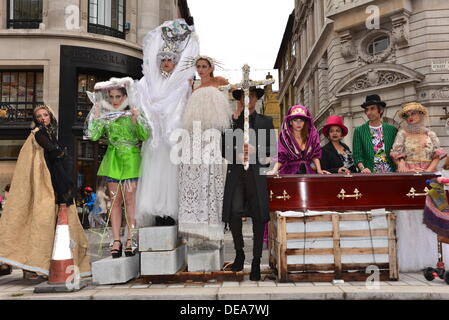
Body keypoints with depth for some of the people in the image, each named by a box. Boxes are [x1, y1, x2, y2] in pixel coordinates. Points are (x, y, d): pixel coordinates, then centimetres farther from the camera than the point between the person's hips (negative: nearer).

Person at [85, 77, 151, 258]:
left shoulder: (135, 113, 4)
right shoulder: (105, 114, 10)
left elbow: (145, 136, -5)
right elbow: (93, 136, 0)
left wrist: (137, 120, -16)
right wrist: (96, 116, -4)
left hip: (131, 158, -2)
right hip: (112, 158, 3)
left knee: (129, 199, -6)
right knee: (115, 200, 1)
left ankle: (131, 240, -1)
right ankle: (116, 241, 3)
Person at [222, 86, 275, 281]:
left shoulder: (266, 122, 14)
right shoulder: (231, 121, 14)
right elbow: (224, 148, 9)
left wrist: (256, 150, -8)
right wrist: (236, 154, -9)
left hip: (257, 173, 0)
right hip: (236, 173, 0)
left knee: (258, 217, -2)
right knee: (234, 212, -11)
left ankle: (256, 262, 9)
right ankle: (239, 252, 13)